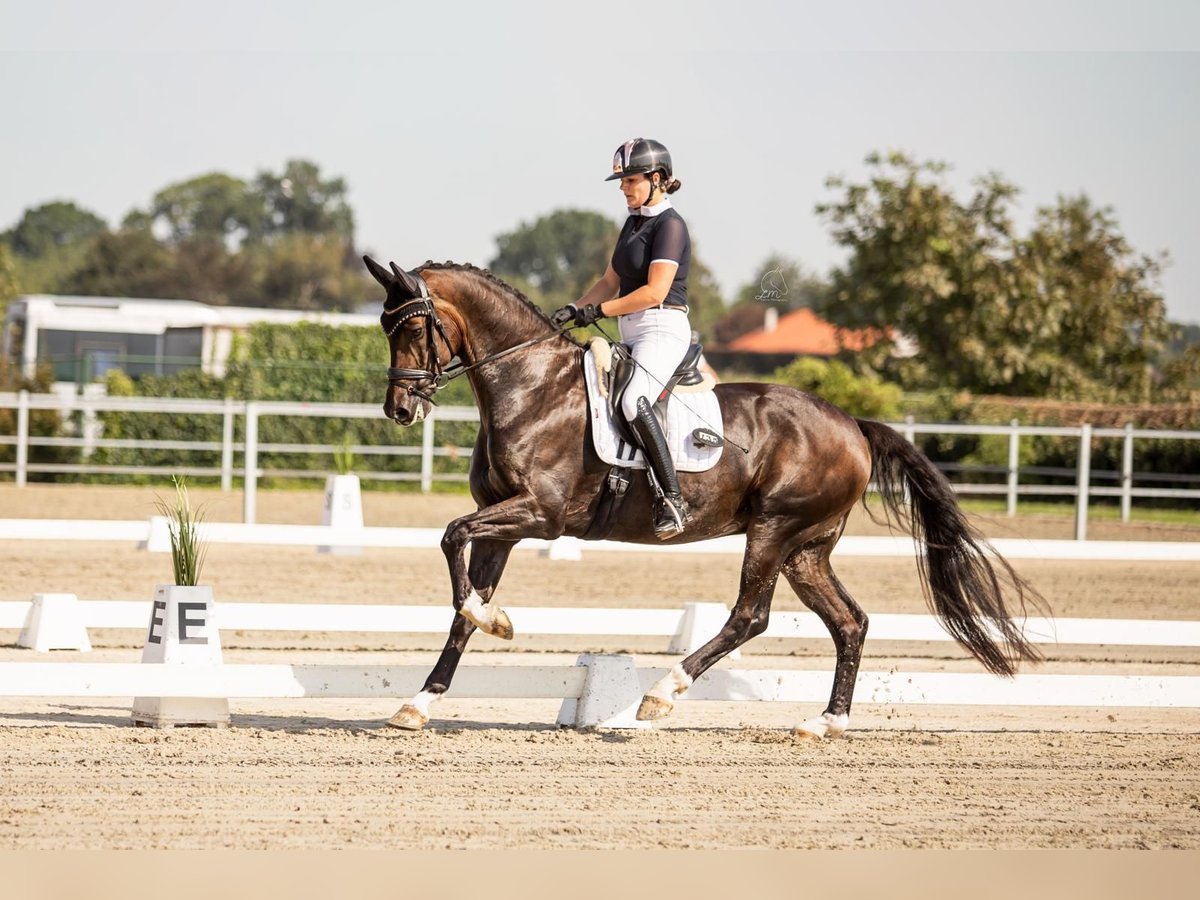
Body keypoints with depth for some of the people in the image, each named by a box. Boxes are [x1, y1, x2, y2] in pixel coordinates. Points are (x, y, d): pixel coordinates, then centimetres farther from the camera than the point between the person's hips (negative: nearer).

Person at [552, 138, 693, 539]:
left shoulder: (669, 225, -9)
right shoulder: (633, 223, 19)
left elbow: (655, 291, -19)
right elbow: (610, 282, 22)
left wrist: (598, 311, -15)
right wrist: (575, 309, 4)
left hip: (663, 329, -10)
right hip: (632, 335, 10)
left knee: (633, 401, -32)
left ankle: (673, 501, -33)